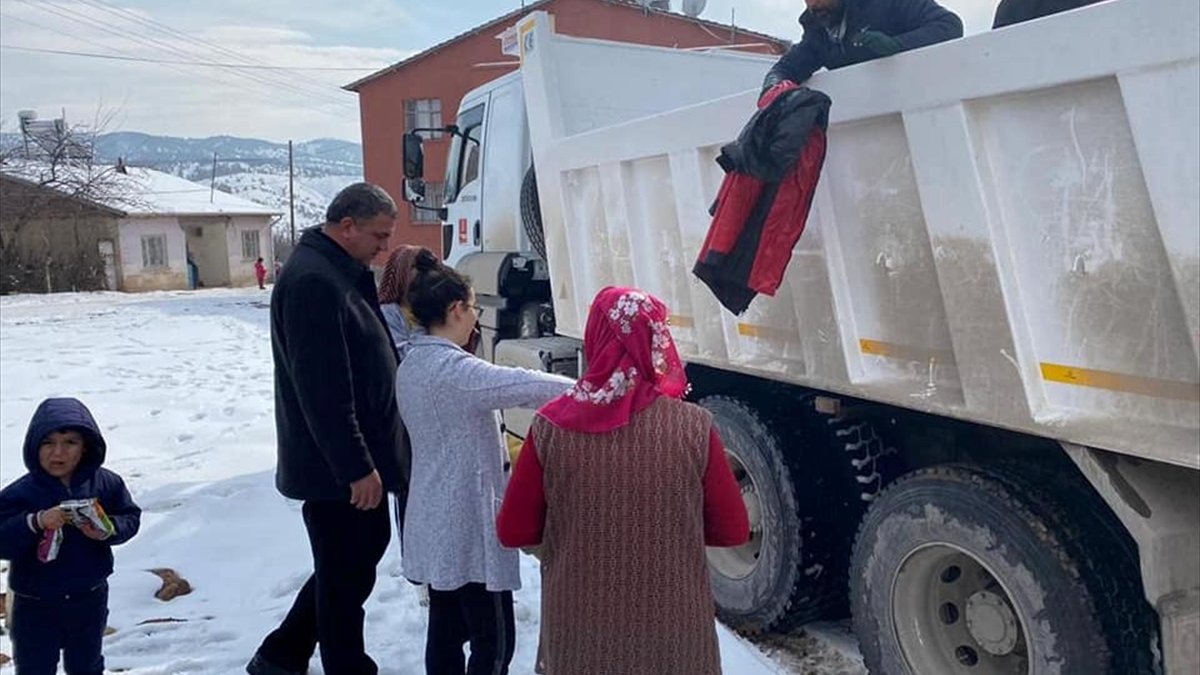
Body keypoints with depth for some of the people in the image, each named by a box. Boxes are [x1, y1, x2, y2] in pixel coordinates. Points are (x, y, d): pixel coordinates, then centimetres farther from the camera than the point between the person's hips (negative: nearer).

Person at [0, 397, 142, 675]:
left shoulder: (107, 483, -9)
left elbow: (130, 518, -1)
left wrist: (108, 530, -20)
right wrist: (36, 522, -35)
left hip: (90, 600, 2)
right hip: (36, 606, -2)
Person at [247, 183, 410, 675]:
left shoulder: (341, 272, 12)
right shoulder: (313, 281, -22)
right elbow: (322, 389, -26)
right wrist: (356, 467, -24)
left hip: (356, 456, 11)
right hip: (335, 465, -11)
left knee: (366, 548, 20)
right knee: (347, 574, 3)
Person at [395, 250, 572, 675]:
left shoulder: (411, 365, 8)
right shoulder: (452, 368, -21)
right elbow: (526, 386, -27)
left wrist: (505, 456, 16)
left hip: (436, 520, 9)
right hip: (467, 523, -9)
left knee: (446, 630, 17)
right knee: (493, 640, 1)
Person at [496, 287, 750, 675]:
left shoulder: (551, 428, -13)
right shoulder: (693, 428, -15)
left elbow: (513, 532, -4)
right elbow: (733, 531, -5)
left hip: (577, 633, 1)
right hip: (673, 633, 0)